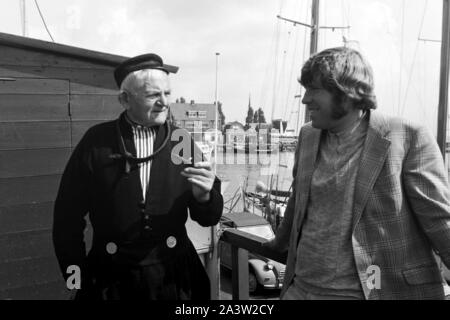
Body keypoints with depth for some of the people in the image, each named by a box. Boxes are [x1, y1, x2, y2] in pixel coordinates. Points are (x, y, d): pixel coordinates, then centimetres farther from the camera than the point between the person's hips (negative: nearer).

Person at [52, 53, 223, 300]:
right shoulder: (97, 141, -8)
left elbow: (209, 218, 0)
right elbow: (68, 215, -2)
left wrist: (203, 196, -21)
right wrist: (78, 278, -1)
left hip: (174, 275, 2)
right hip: (111, 277, -1)